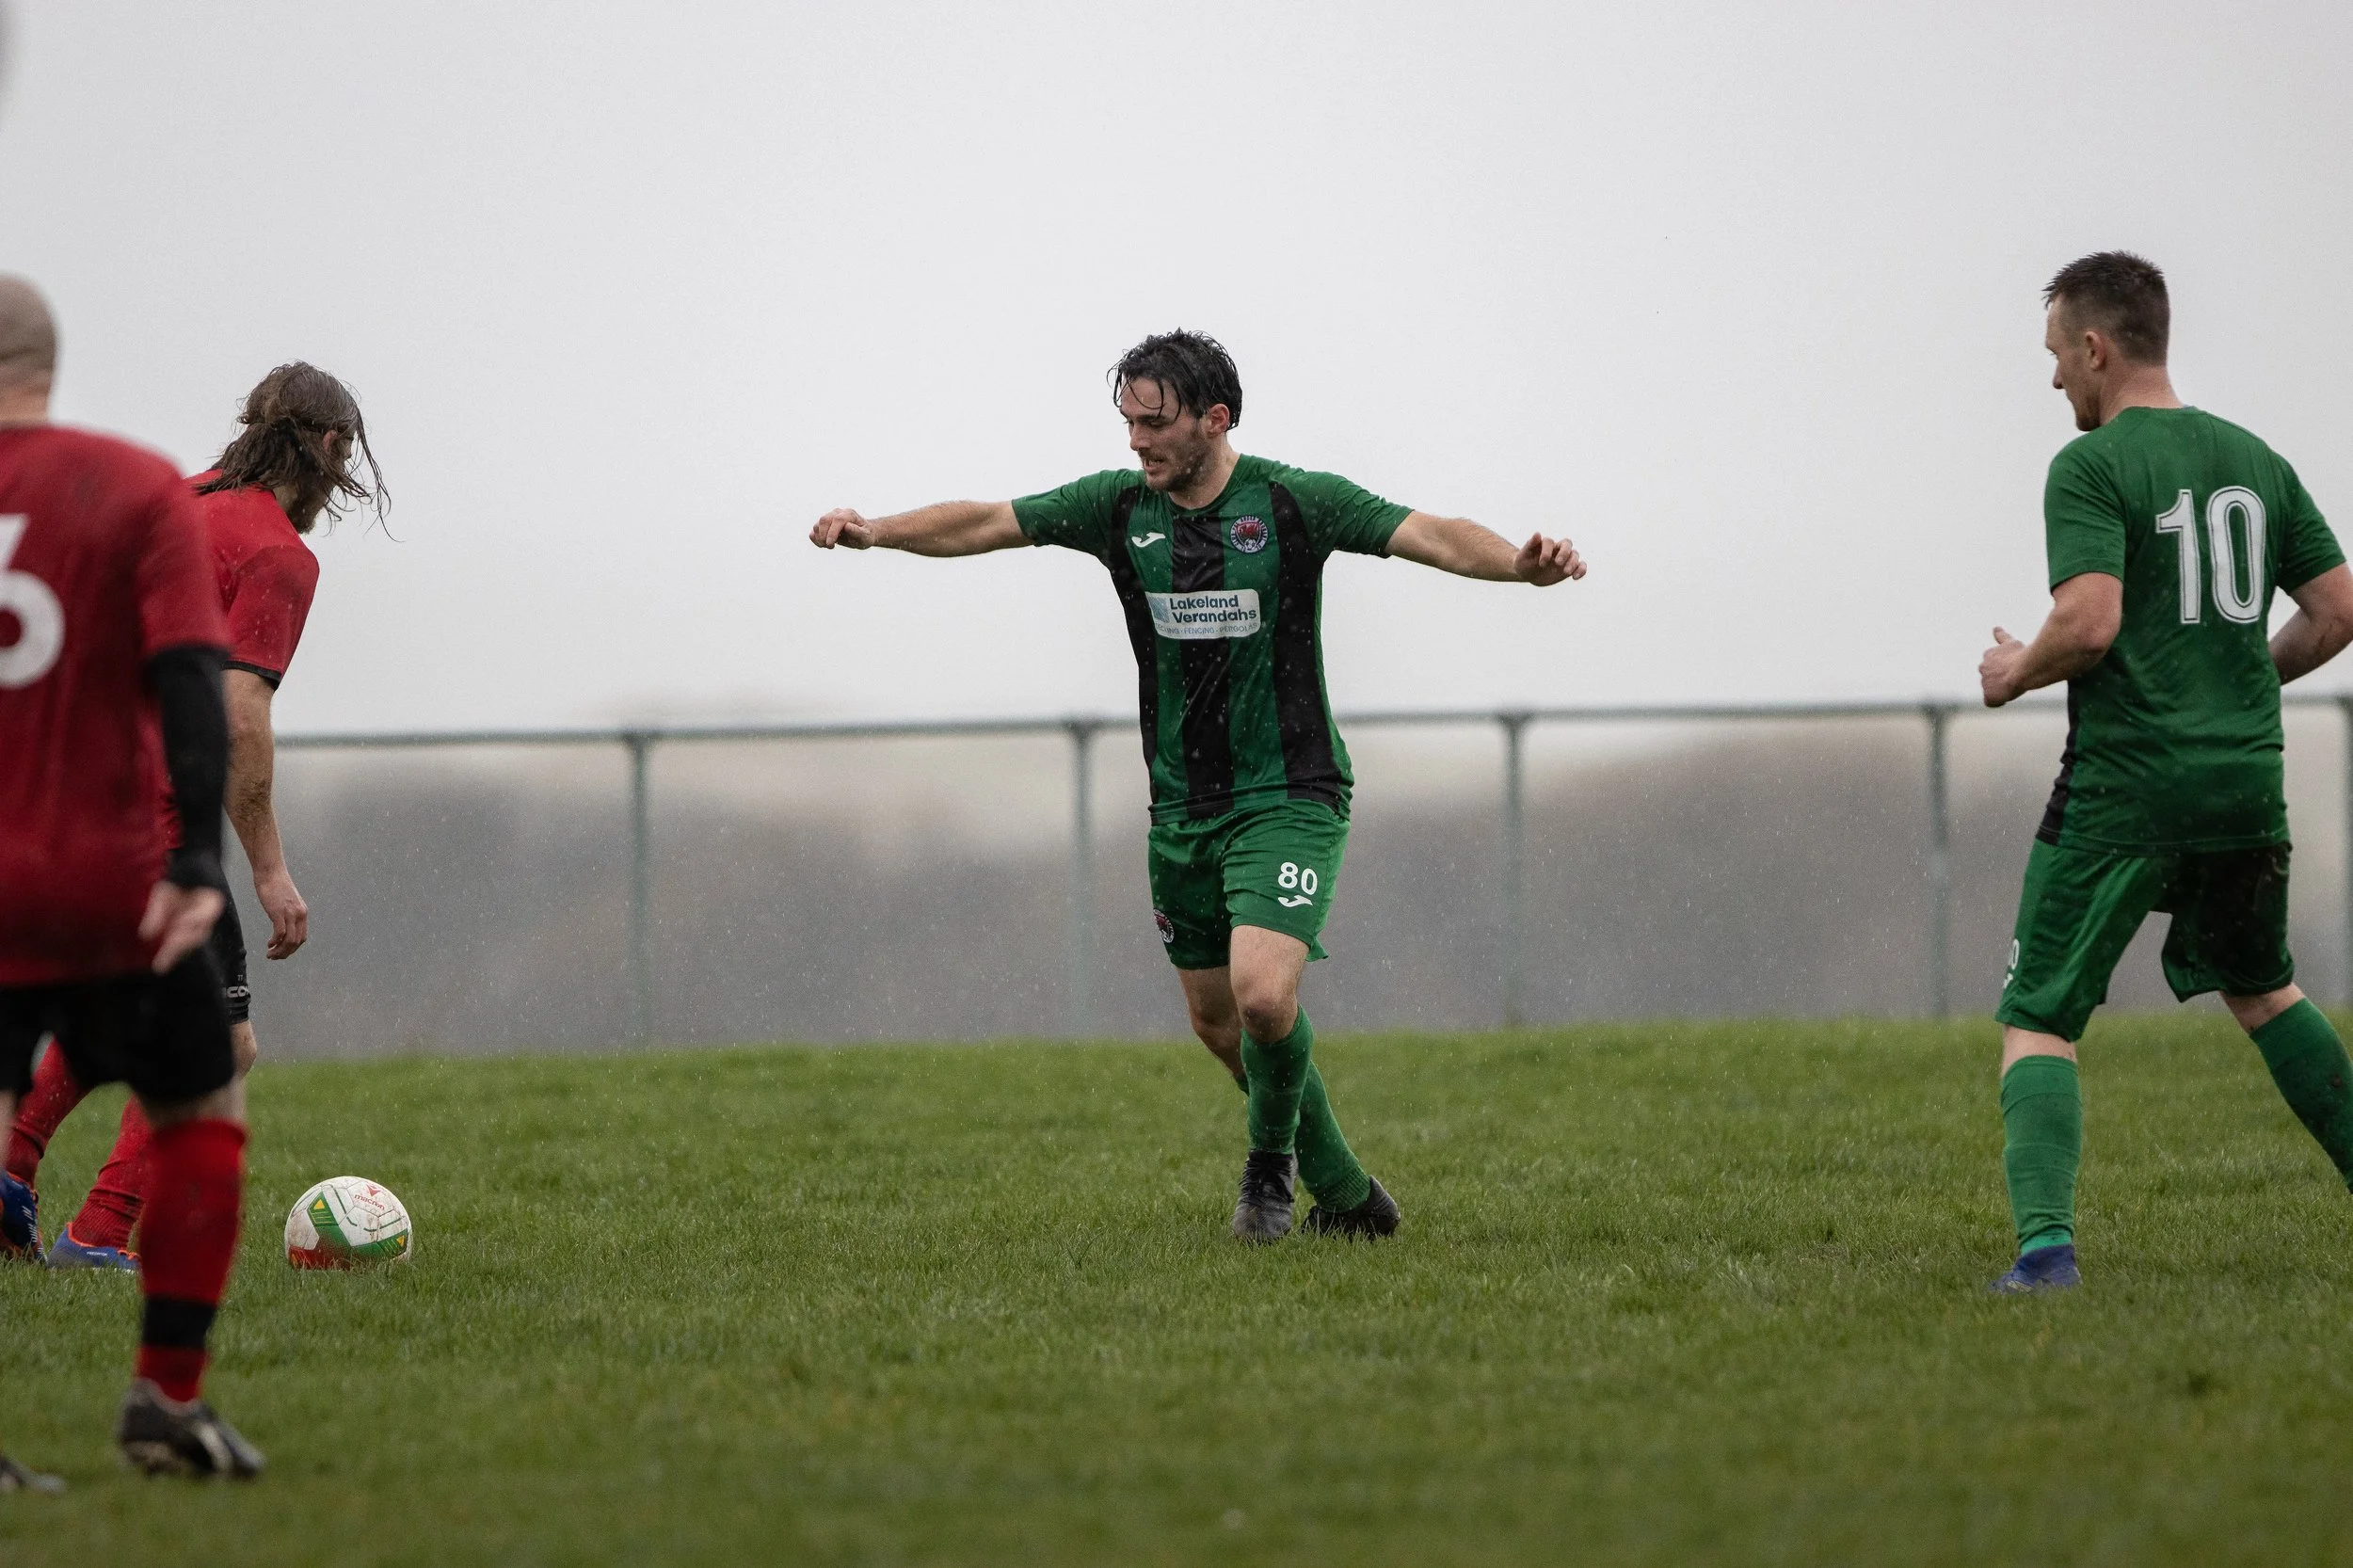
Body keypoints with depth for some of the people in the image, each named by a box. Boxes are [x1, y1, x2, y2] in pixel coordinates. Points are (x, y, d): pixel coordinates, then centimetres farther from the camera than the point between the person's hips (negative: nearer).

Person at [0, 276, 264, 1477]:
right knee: (203, 1111, 16)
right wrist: (197, 861, -18)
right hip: (111, 888, -1)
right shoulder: (137, 490, -2)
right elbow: (189, 676, -13)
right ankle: (167, 1399, 12)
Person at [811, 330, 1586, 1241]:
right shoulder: (1119, 507, 1)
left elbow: (1429, 536, -19)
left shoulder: (1293, 502, -11)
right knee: (1217, 1020, 11)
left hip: (1288, 798, -6)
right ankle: (1341, 1192, 29)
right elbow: (985, 524, 0)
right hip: (1180, 812, 6)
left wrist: (1517, 565, -38)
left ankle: (1271, 1158, 6)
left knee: (1262, 994, -23)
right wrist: (877, 531, -16)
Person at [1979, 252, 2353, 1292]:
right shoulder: (2253, 460, 11)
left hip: (2123, 789, -6)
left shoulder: (2092, 467, -9)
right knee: (2261, 991, 27)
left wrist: (2016, 672, -1)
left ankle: (2045, 1242, -20)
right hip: (2247, 776, 6)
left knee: (2037, 1022, -1)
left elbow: (2089, 621, -21)